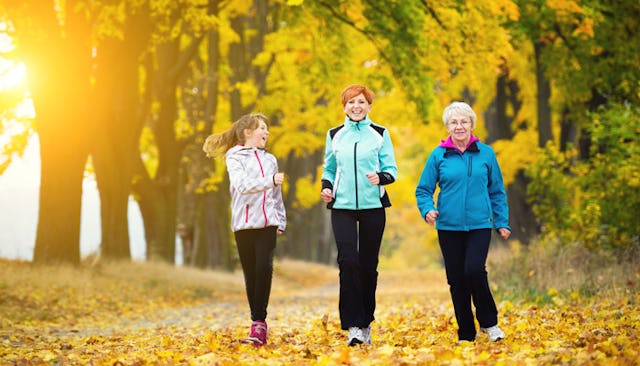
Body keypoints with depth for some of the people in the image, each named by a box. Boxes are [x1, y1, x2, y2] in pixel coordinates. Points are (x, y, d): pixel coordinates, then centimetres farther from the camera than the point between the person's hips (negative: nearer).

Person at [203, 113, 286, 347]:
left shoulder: (270, 159, 17)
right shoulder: (235, 157, 3)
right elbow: (242, 185, -15)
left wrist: (281, 222, 15)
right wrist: (270, 181, -26)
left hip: (268, 223, 2)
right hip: (244, 223, -2)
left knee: (264, 268, -15)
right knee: (251, 273, 1)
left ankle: (259, 322, -13)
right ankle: (258, 322, 10)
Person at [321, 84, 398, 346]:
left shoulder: (380, 134, 5)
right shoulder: (334, 135, 10)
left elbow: (392, 169, 3)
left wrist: (380, 177, -19)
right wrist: (326, 187, -1)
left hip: (373, 206, 0)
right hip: (342, 206, 0)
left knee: (368, 264, 4)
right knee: (348, 260, -14)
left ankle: (366, 322, 18)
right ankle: (352, 324, -13)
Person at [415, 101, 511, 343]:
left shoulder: (485, 153, 5)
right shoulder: (438, 155, 3)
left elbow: (497, 191, 12)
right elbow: (423, 190, 6)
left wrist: (502, 222, 8)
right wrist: (427, 210, -13)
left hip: (479, 225, -1)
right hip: (449, 227, 1)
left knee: (474, 270, -19)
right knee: (456, 279, 3)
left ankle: (489, 322, 3)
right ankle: (466, 334, 16)